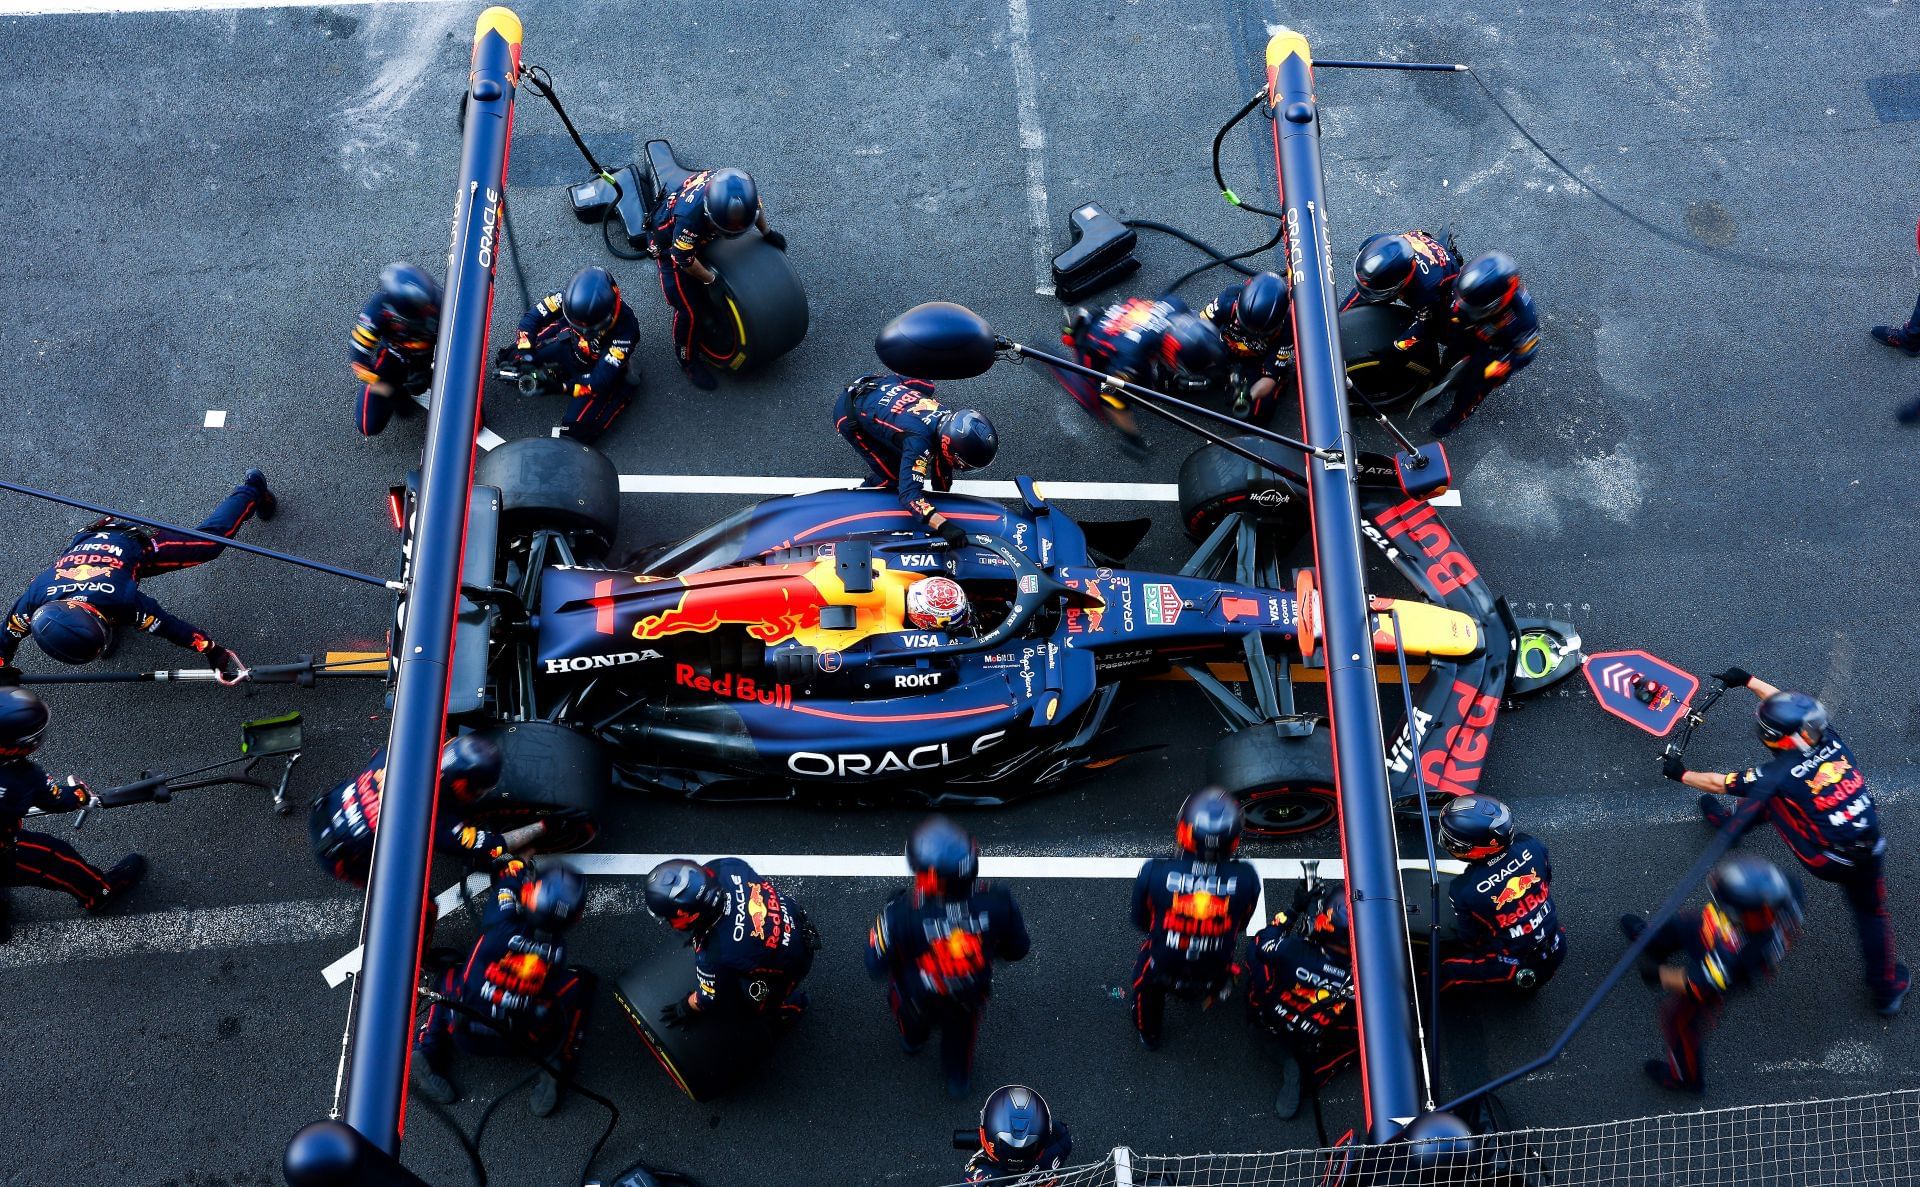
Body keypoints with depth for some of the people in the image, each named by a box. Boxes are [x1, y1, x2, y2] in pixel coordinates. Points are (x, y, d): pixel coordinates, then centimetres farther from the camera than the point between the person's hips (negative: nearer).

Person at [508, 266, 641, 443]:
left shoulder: (624, 330, -41)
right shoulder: (572, 297, -32)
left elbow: (600, 381, -35)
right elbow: (532, 317, -20)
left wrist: (561, 386, -39)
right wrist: (525, 356, -29)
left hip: (597, 369, -4)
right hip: (572, 344, 4)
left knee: (577, 429, -15)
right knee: (515, 354, -4)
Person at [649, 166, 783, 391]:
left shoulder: (740, 187, -30)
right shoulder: (690, 216, -47)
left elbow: (757, 206, -4)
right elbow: (684, 259, -33)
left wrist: (767, 233, 6)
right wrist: (711, 278, -20)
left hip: (703, 237, 6)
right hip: (673, 249, -6)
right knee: (688, 310, -5)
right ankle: (688, 360, 17)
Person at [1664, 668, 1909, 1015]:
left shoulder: (1779, 774, -19)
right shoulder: (1831, 740, -7)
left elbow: (1720, 783, -5)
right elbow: (1790, 703, 11)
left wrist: (1681, 774, 13)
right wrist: (1749, 680, 23)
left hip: (1827, 864, -3)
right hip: (1870, 855, 3)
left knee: (1768, 793, 11)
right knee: (1872, 913, 27)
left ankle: (1730, 825, 41)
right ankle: (1887, 990, 35)